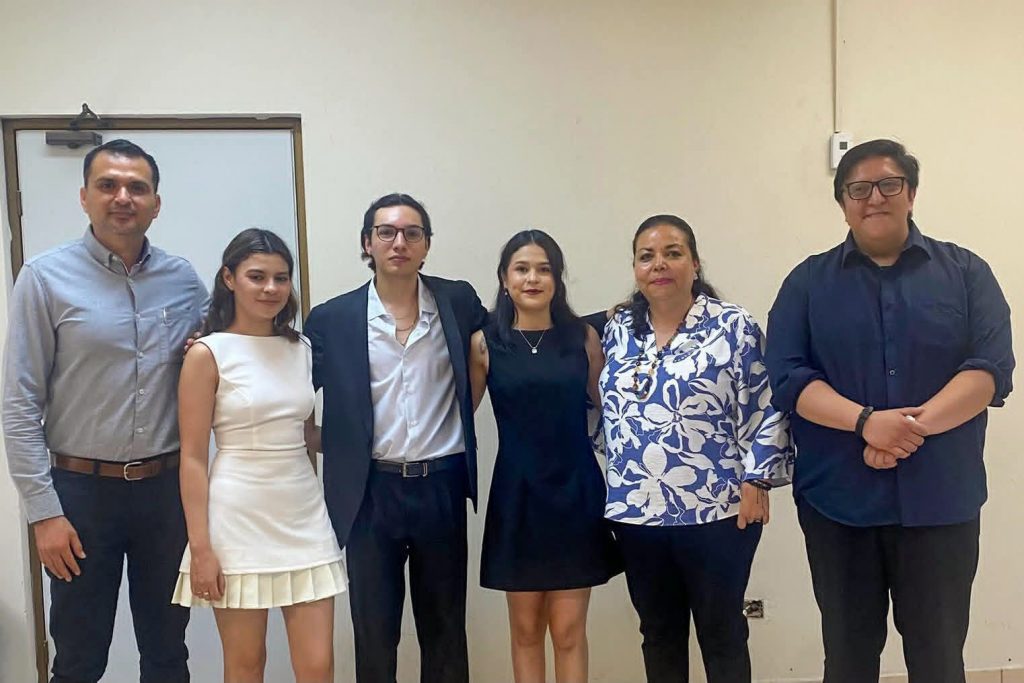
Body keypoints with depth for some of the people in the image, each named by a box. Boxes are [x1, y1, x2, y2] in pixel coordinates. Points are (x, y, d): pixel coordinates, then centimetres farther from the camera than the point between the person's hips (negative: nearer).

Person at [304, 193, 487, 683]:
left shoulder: (459, 302, 0)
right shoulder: (332, 318, -2)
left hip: (443, 487, 1)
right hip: (371, 493, -1)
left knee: (445, 629, 14)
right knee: (373, 633, 11)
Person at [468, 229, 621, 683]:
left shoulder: (583, 337, 2)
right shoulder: (485, 343, -1)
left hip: (577, 491, 0)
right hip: (516, 494, 0)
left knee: (569, 630, 7)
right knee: (525, 629, 12)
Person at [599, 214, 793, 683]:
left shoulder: (733, 327, -7)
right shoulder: (619, 329, 7)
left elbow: (765, 411, -8)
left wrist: (756, 480, -12)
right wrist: (613, 476, 14)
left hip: (716, 512, -4)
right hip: (635, 511, 4)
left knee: (721, 633, 10)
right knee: (658, 633, 17)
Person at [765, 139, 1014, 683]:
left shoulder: (966, 272, 6)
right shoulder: (808, 281, 5)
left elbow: (992, 366, -5)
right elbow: (786, 375, -5)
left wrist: (916, 425, -19)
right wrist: (866, 421, -20)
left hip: (940, 501, 0)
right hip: (837, 502, 0)